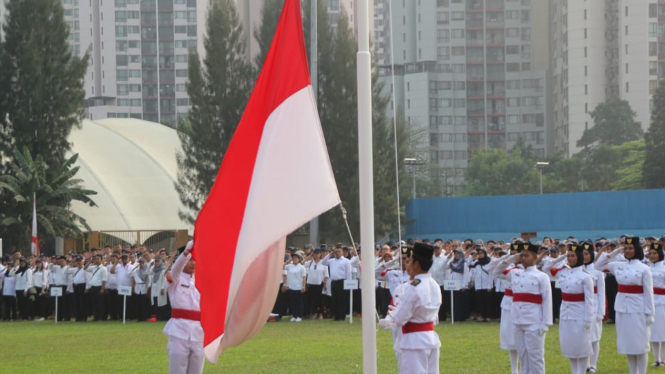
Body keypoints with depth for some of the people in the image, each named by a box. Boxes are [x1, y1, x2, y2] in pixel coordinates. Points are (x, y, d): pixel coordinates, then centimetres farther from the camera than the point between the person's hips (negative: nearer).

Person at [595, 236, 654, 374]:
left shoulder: (643, 268, -8)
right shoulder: (618, 266, 6)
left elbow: (648, 293, -7)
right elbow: (598, 264, 14)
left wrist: (649, 314, -10)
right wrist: (615, 252, 4)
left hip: (638, 309, -5)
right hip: (622, 308, 5)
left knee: (640, 345, 0)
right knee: (627, 344, 9)